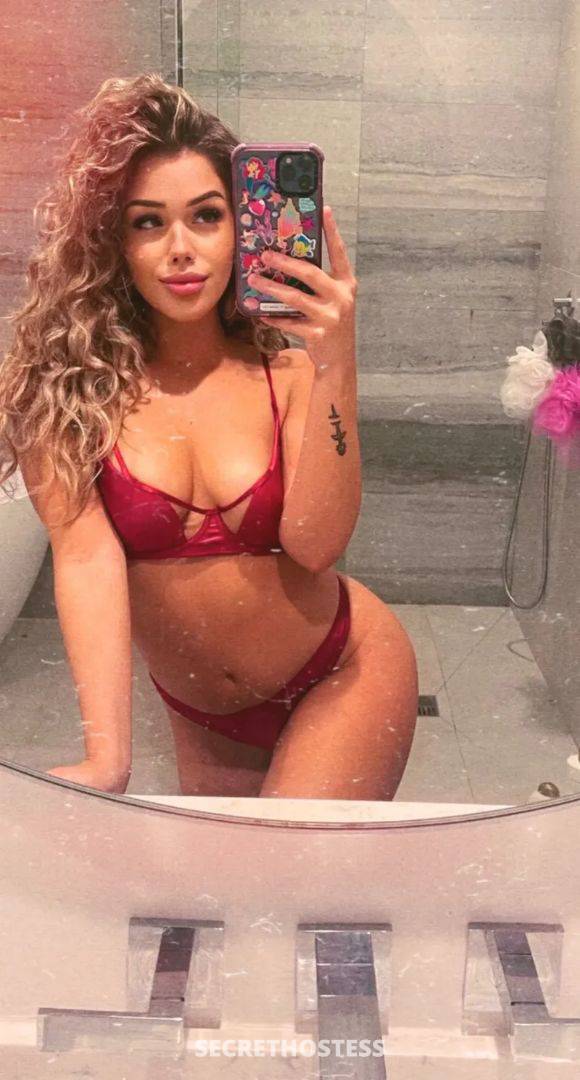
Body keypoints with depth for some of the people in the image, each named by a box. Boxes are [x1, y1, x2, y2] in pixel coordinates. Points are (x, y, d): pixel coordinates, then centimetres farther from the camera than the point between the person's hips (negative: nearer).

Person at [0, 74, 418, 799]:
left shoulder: (288, 368, -13)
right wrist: (107, 759, -33)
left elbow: (315, 543, -23)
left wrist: (335, 368, -33)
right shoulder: (63, 384, -14)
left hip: (344, 678, -1)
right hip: (200, 714, 2)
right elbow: (86, 555, -24)